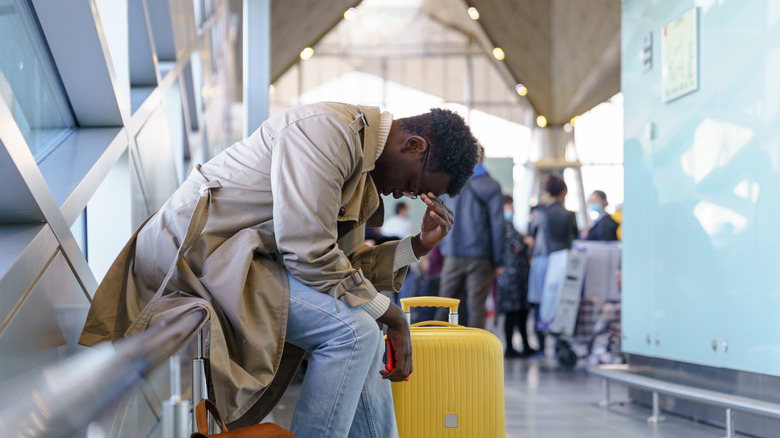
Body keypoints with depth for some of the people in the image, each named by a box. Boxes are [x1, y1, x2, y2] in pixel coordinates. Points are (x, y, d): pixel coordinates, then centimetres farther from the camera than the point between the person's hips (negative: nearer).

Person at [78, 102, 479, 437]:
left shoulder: (361, 158, 13)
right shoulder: (327, 130, -20)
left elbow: (342, 262, 13)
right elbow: (308, 254, -24)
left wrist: (417, 245, 2)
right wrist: (386, 312, -14)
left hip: (236, 256, 10)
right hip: (193, 252, -10)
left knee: (366, 325, 9)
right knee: (352, 327, -20)